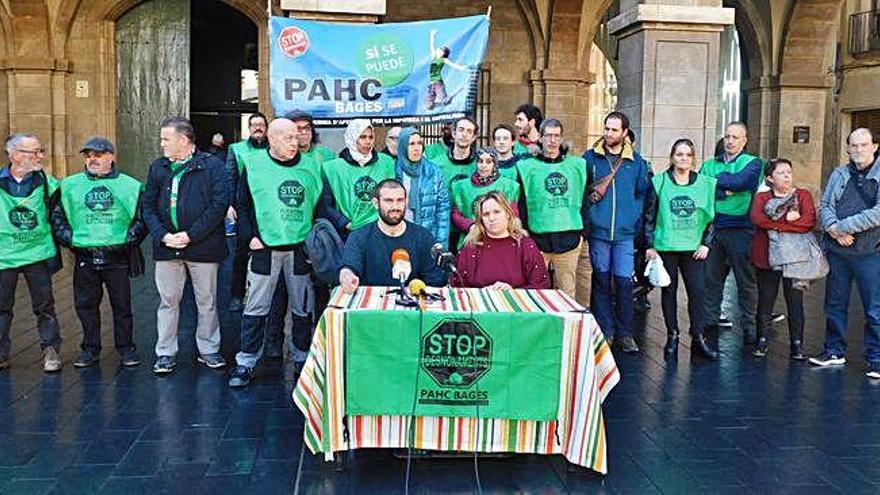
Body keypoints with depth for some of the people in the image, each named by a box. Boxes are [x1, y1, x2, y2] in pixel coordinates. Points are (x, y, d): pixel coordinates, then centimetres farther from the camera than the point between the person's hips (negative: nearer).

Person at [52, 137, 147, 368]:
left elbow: (143, 216, 7)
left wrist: (131, 237, -4)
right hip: (84, 257, 2)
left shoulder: (130, 185, 3)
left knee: (122, 305, 5)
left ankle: (126, 348, 16)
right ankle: (90, 349, 20)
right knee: (85, 305, 8)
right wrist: (68, 238, 2)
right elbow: (57, 215, 13)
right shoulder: (70, 185, 8)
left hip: (117, 256, -2)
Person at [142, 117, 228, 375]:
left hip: (203, 246, -3)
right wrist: (162, 235, -8)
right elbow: (148, 206, 9)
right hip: (167, 247, 3)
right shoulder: (158, 167, 9)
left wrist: (190, 235, -15)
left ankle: (208, 350, 22)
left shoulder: (212, 165, -6)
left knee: (206, 301, 8)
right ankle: (165, 353, 20)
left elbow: (219, 204, -12)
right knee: (168, 300, 9)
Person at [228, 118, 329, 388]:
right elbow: (243, 205, 2)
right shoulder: (254, 164, -2)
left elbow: (321, 205, 8)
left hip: (301, 248, 2)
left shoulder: (310, 166, 3)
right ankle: (246, 361, 13)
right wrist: (251, 236, -8)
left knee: (303, 308, 11)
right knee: (256, 308, 4)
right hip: (265, 248, -2)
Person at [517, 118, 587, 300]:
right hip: (537, 239, -1)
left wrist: (583, 229, 8)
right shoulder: (527, 167, 5)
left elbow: (584, 199, 13)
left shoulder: (577, 165, 10)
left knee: (566, 291, 4)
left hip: (569, 237, 1)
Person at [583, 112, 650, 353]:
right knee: (601, 281, 5)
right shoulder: (590, 157, 4)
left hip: (625, 233, 0)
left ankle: (625, 333, 9)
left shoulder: (636, 161, 7)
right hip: (598, 231, 0)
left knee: (624, 281, -2)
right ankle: (605, 331, 14)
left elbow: (643, 193, 10)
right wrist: (586, 217, 0)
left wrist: (634, 218, -2)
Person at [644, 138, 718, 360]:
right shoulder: (659, 182, 2)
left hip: (694, 248, 0)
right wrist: (649, 245, 0)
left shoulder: (705, 183, 5)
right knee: (669, 290, 6)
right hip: (666, 246, 0)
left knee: (697, 290, -4)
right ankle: (672, 335, 17)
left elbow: (712, 216, 10)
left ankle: (698, 338, 4)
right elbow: (650, 215, 4)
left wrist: (706, 243, 2)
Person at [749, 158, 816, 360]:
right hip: (767, 257, 0)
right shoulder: (762, 197, 9)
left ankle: (797, 345, 9)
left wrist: (774, 225, -12)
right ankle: (762, 341, 16)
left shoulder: (803, 195, 8)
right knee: (765, 301, 5)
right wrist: (788, 220, -15)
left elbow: (809, 221, -10)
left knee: (795, 303, 1)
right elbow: (756, 218, -12)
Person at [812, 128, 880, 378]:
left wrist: (842, 226, -13)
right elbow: (824, 206, 6)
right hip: (837, 251, 4)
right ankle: (835, 352, 24)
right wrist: (835, 230, -12)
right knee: (835, 304, 12)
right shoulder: (839, 174, 12)